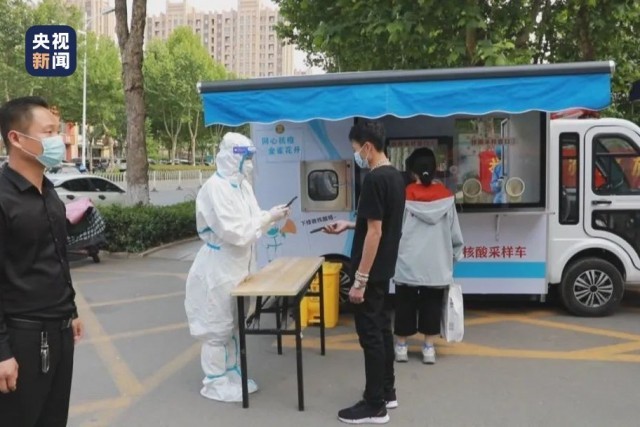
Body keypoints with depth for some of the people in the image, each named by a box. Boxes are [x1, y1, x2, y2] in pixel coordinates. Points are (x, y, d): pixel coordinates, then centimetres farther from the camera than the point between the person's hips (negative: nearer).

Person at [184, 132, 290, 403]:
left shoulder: (242, 185, 7)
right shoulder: (215, 188, -21)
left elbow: (250, 221, 13)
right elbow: (234, 231, -26)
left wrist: (271, 216, -4)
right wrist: (267, 218, -21)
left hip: (238, 264, 9)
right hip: (219, 267, -9)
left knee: (234, 324, 19)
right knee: (217, 327, 4)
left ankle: (231, 373, 34)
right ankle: (215, 383, 18)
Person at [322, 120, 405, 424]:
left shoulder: (374, 179, -20)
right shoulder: (395, 176, 9)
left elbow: (375, 232, -23)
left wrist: (360, 280, -20)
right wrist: (348, 226, 19)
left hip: (371, 272, -10)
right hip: (384, 269, 10)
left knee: (370, 334, -1)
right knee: (382, 329, 18)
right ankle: (387, 392, 30)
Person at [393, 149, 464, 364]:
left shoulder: (405, 195, -6)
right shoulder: (446, 196, -1)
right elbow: (454, 231, 2)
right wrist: (454, 255, 15)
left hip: (408, 262, -1)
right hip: (436, 263, 2)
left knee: (405, 304, 9)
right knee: (431, 304, 11)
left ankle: (401, 346, 17)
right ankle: (429, 348, 15)